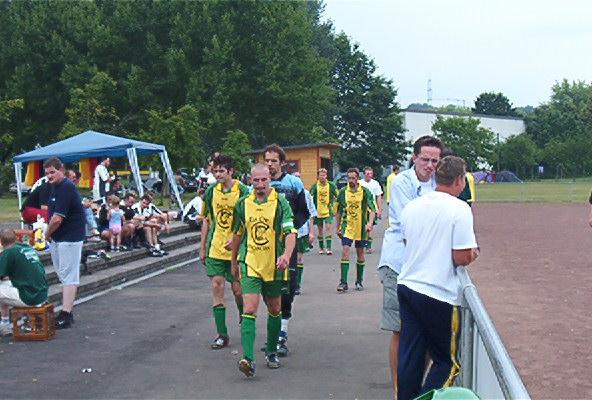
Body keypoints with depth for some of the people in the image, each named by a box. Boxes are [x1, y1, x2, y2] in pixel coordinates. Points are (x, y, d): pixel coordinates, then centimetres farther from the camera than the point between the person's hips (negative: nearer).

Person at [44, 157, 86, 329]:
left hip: (70, 238, -10)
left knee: (68, 276, -8)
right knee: (63, 274, 14)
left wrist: (47, 234, -7)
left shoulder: (66, 188, -20)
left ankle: (66, 316, -7)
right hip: (58, 238, 10)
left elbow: (57, 219, -24)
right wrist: (50, 234, 7)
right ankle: (67, 312, 22)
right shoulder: (56, 187, 12)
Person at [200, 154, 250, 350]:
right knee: (216, 287, 0)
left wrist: (235, 239, -20)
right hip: (215, 248, 4)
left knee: (238, 289, 1)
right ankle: (222, 335, 7)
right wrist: (203, 247, 11)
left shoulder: (242, 191, -8)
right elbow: (206, 220, 12)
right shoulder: (211, 191, 5)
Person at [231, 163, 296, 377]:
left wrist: (286, 255, -30)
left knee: (274, 311, 14)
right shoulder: (243, 204, 4)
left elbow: (290, 232, -12)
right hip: (249, 265, 0)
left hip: (274, 266, 0)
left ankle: (271, 352, 31)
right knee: (250, 310, -13)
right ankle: (248, 358, -19)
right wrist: (234, 262, 22)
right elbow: (237, 235, 16)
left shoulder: (281, 203, -5)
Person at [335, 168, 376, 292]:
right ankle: (343, 282, -10)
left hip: (361, 228, 0)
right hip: (347, 227, 0)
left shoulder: (365, 192, -4)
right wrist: (338, 228, 9)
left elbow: (372, 210, -7)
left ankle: (359, 281, 24)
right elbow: (338, 212, 9)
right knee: (345, 251, -11)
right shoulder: (343, 192, 1)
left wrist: (370, 223, -22)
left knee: (360, 253, 10)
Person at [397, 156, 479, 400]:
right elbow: (462, 258, -17)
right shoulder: (459, 209, -13)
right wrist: (473, 253, 6)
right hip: (439, 295, -6)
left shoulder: (412, 206, 6)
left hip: (407, 286, 6)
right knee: (446, 361, 8)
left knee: (409, 356, 11)